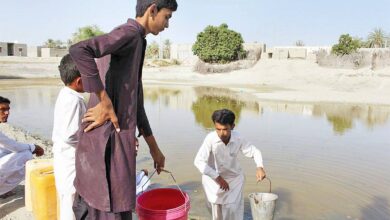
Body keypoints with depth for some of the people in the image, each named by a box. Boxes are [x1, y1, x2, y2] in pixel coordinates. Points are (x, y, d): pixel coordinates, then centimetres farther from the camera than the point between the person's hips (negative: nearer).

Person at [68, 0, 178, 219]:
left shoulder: (134, 42, 20)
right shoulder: (130, 33, -9)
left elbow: (136, 102, 21)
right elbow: (79, 50, -28)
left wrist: (154, 148, 24)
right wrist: (105, 102, -22)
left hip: (110, 139, 9)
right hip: (109, 139, -9)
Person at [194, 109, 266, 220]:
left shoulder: (238, 139, -20)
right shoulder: (210, 139, -30)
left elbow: (254, 151, -5)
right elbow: (198, 161, -31)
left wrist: (260, 167, -24)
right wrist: (218, 178, -29)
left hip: (234, 177, 2)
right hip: (214, 178, -2)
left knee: (233, 210, 0)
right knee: (217, 209, 10)